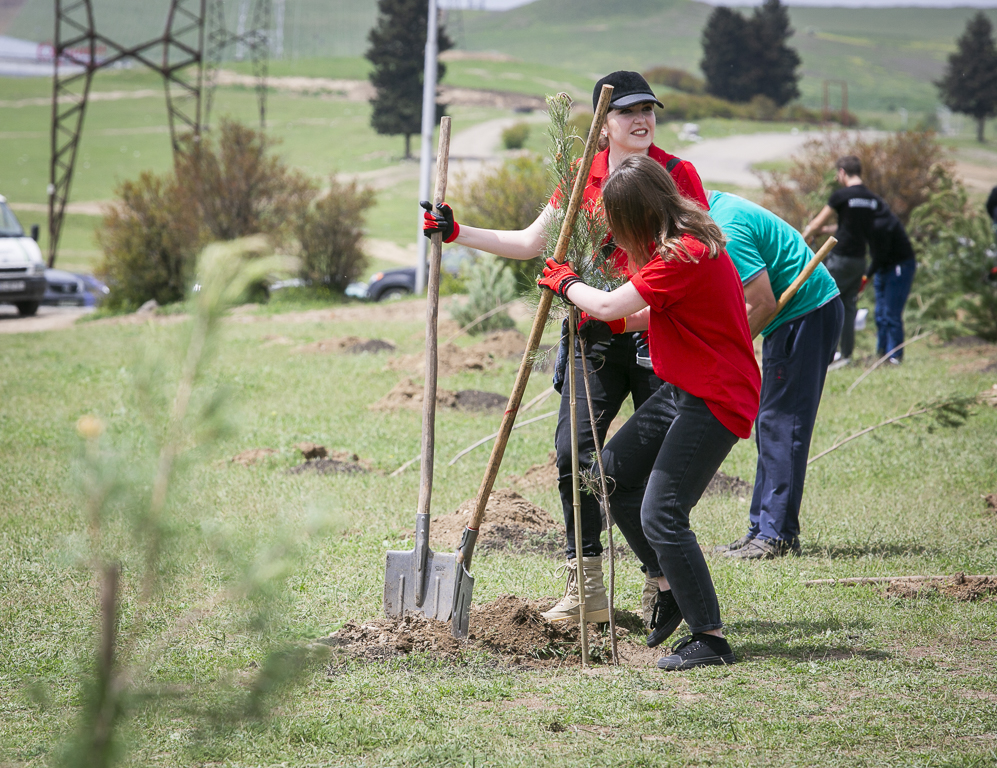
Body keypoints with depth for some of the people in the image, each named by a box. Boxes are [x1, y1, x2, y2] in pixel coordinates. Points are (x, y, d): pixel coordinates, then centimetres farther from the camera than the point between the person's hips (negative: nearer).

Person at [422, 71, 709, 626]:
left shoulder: (677, 174, -4)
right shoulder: (584, 177, 7)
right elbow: (530, 243, 12)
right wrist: (458, 233, 7)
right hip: (598, 335, 4)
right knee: (573, 450, -6)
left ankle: (661, 590, 12)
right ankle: (587, 590, 4)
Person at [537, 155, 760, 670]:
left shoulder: (685, 255, -24)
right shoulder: (685, 243, 9)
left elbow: (607, 306, -22)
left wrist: (567, 283, -4)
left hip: (715, 402, -11)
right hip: (685, 390, 11)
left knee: (660, 514, -14)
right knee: (611, 476, 16)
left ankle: (710, 637, -9)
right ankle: (670, 586, 24)